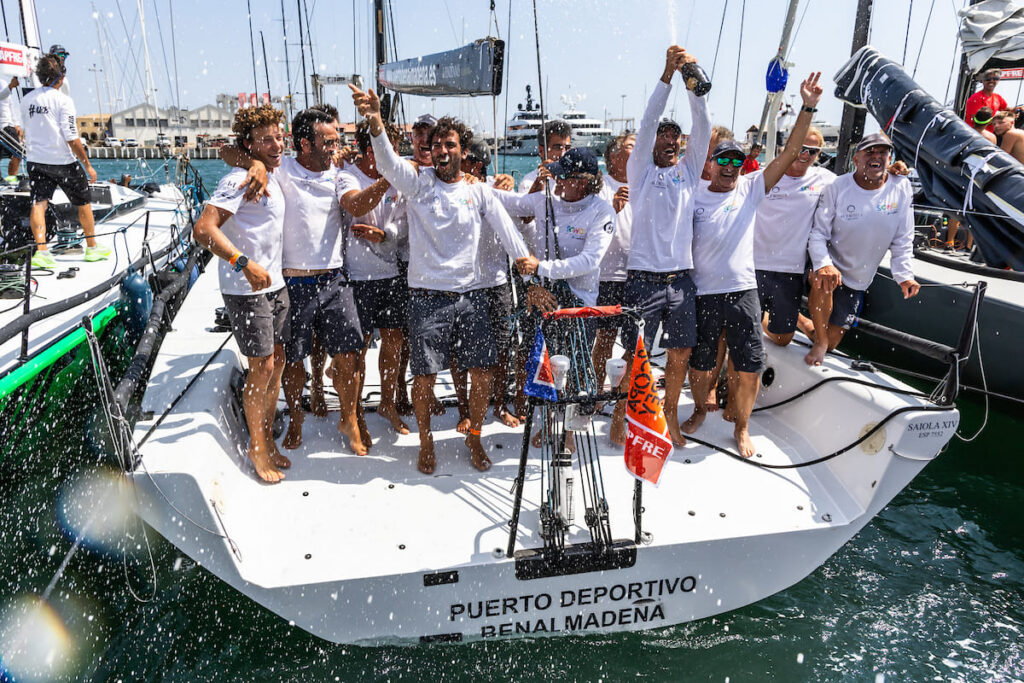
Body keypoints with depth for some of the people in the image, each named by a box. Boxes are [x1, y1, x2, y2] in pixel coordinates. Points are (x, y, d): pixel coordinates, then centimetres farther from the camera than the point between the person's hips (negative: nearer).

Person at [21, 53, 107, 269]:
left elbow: (28, 133, 16)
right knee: (83, 203, 12)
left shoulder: (27, 100, 7)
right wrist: (87, 164, -11)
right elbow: (71, 138, -18)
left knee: (38, 203, -1)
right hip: (63, 161, -5)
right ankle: (92, 247, 22)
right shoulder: (63, 100, -13)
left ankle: (40, 250, -16)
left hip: (35, 161, 5)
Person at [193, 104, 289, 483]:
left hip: (274, 283, 9)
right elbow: (204, 229, -25)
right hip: (245, 290, -9)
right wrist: (244, 263, -33)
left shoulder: (273, 174, 11)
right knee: (262, 367, -5)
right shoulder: (239, 180, -16)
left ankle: (267, 438, 26)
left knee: (277, 361, 12)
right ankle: (256, 447, 13)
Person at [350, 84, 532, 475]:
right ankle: (426, 441, 24)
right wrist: (375, 122, -37)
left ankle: (474, 436, 26)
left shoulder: (479, 191, 7)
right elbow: (388, 162, -17)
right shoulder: (418, 183, 2)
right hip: (427, 296, -2)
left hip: (471, 295, 2)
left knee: (483, 373, 3)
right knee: (424, 375, 0)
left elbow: (507, 231, 2)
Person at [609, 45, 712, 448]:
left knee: (680, 354, 9)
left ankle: (670, 416, 27)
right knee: (636, 357, -1)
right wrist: (668, 74, -16)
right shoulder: (641, 171, 5)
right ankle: (620, 415, 19)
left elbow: (703, 127, 1)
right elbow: (647, 122, -8)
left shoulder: (688, 170, 14)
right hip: (644, 277, -4)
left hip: (681, 277, 4)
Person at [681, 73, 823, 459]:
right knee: (699, 364, 11)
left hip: (742, 290, 1)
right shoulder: (694, 197, 4)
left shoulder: (751, 189, 6)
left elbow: (789, 153, -1)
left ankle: (741, 427, 21)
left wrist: (808, 108, -7)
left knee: (749, 367, 1)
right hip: (702, 293, 0)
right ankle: (700, 409, 38)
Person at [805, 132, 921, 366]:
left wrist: (904, 275, -9)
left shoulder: (901, 188, -8)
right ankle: (819, 342, -17)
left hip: (857, 280, 3)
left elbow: (903, 239, 0)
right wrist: (824, 265, -34)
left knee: (833, 340, 4)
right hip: (832, 263, -3)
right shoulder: (837, 187, -15)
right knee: (822, 281, -41)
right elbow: (818, 233, -16)